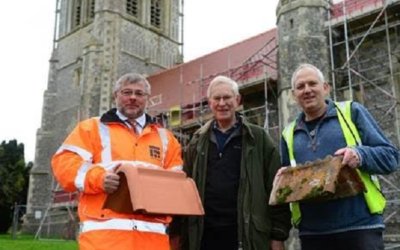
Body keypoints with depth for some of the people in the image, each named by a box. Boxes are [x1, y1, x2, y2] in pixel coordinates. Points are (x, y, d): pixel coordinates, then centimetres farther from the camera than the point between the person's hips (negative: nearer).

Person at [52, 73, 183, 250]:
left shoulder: (164, 137, 24)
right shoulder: (93, 128, 15)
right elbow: (64, 162, 2)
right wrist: (98, 178, -16)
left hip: (152, 232, 4)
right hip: (105, 229, -3)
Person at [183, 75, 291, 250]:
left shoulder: (258, 138, 2)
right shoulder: (198, 141, 11)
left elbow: (275, 188, -1)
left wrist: (278, 235, -6)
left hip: (247, 234, -2)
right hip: (205, 234, 3)